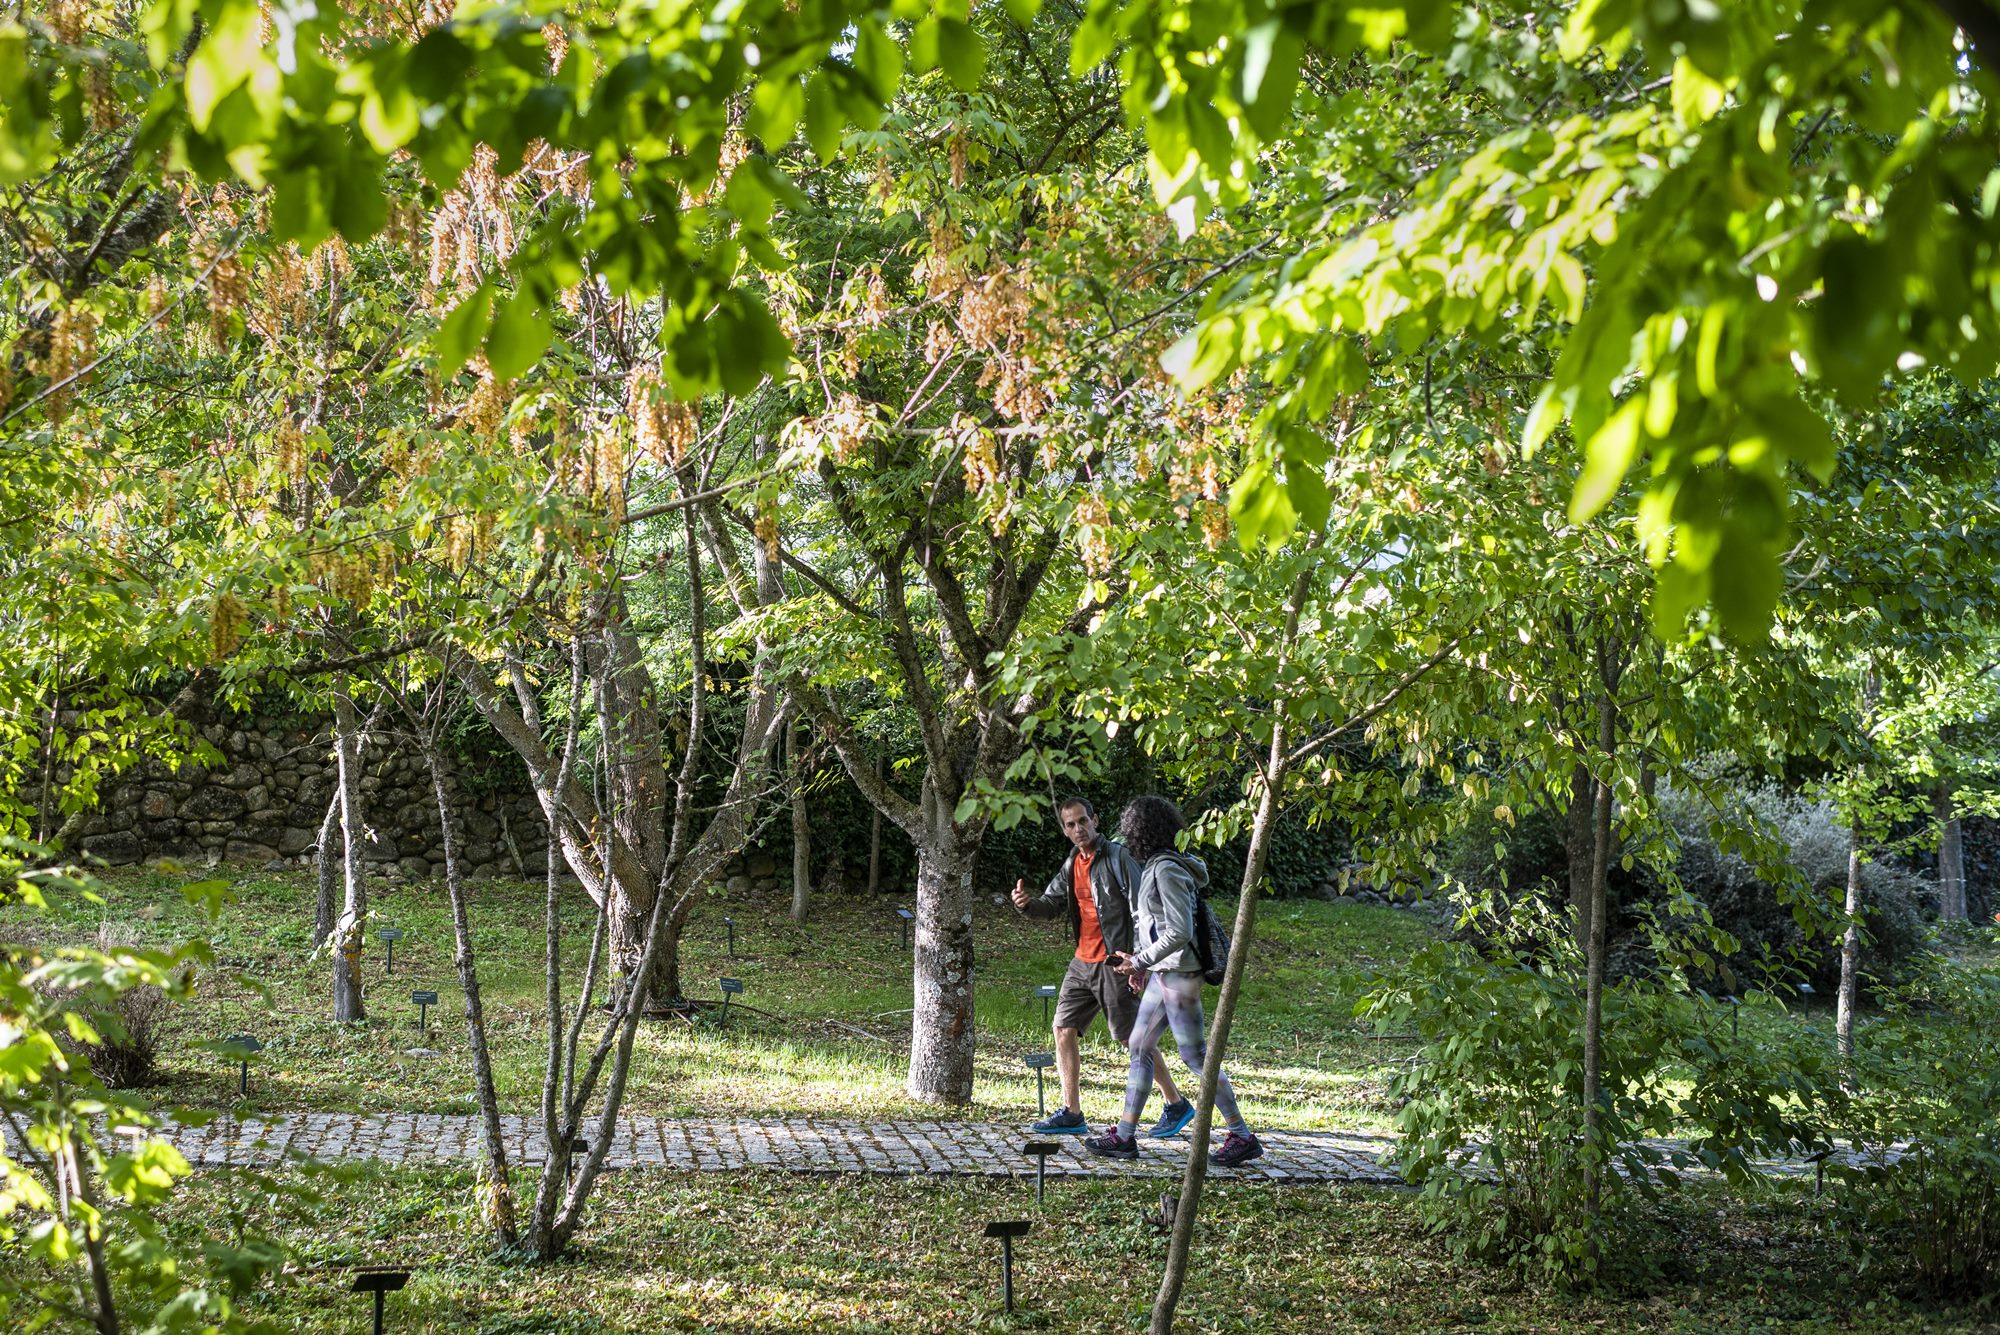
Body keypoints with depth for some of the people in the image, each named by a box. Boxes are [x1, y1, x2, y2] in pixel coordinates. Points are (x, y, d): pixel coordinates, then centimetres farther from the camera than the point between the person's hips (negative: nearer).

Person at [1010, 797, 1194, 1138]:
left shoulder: (1117, 857, -12)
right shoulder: (1072, 863, 12)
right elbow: (1053, 904, 14)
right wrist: (1027, 905, -9)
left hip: (1114, 963, -8)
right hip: (1082, 962, 8)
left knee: (1133, 1038, -3)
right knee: (1064, 1030, 4)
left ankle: (1177, 1105, 10)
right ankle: (1071, 1113, 10)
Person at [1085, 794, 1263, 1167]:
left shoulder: (1167, 870, -17)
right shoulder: (1156, 866, 13)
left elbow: (1179, 932, -22)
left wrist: (1140, 961, -15)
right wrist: (1140, 960, 14)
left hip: (1178, 974, -10)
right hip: (1163, 973, 10)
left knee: (1195, 1055, -5)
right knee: (1139, 1048, 11)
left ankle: (1242, 1137, 2)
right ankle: (1124, 1137, 16)